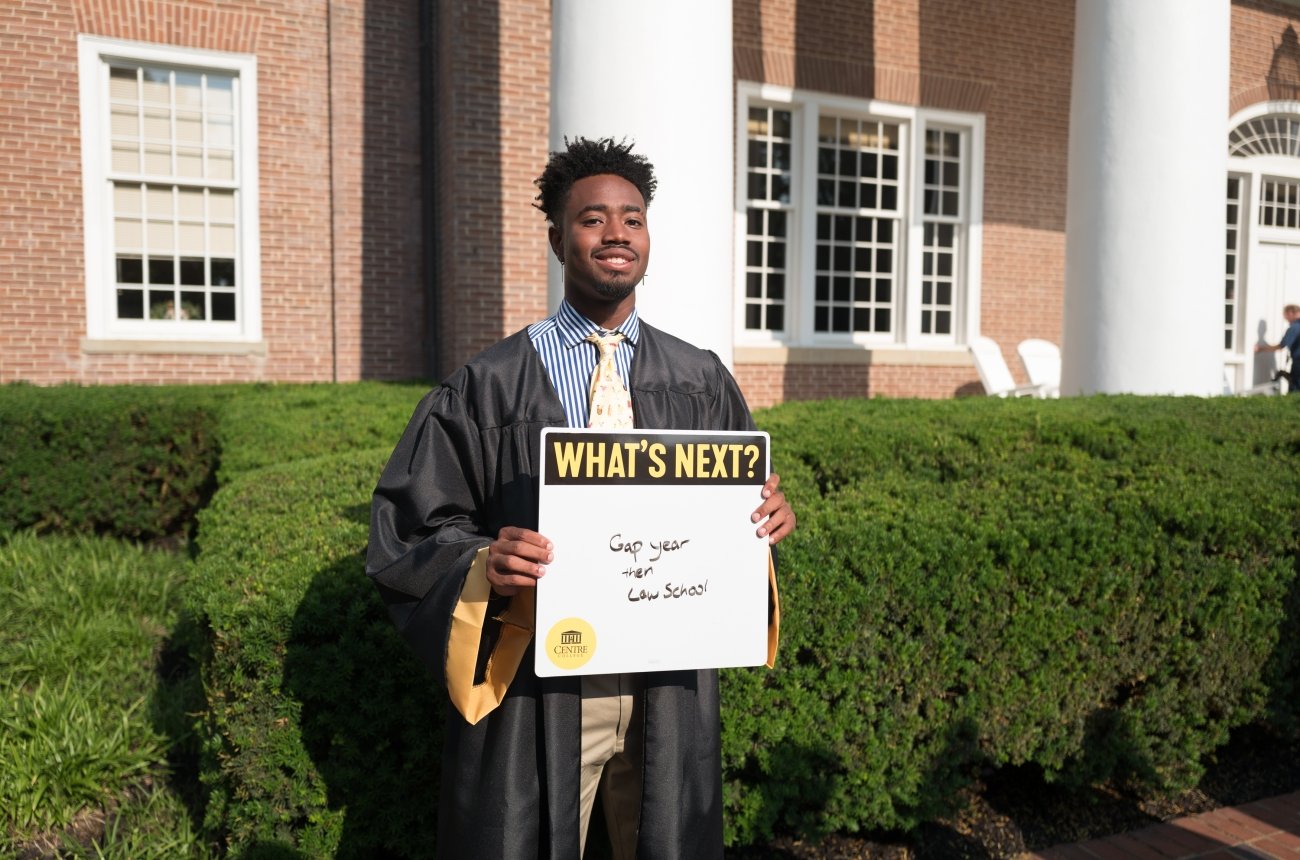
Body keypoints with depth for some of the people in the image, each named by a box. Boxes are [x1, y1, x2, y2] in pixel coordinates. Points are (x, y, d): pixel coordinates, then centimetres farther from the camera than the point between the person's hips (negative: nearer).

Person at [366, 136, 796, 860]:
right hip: (535, 687, -2)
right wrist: (481, 566, -22)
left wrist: (770, 515, -10)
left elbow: (744, 501, 12)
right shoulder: (489, 385, -3)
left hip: (671, 684, 2)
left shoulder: (702, 381, 6)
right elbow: (413, 525, -2)